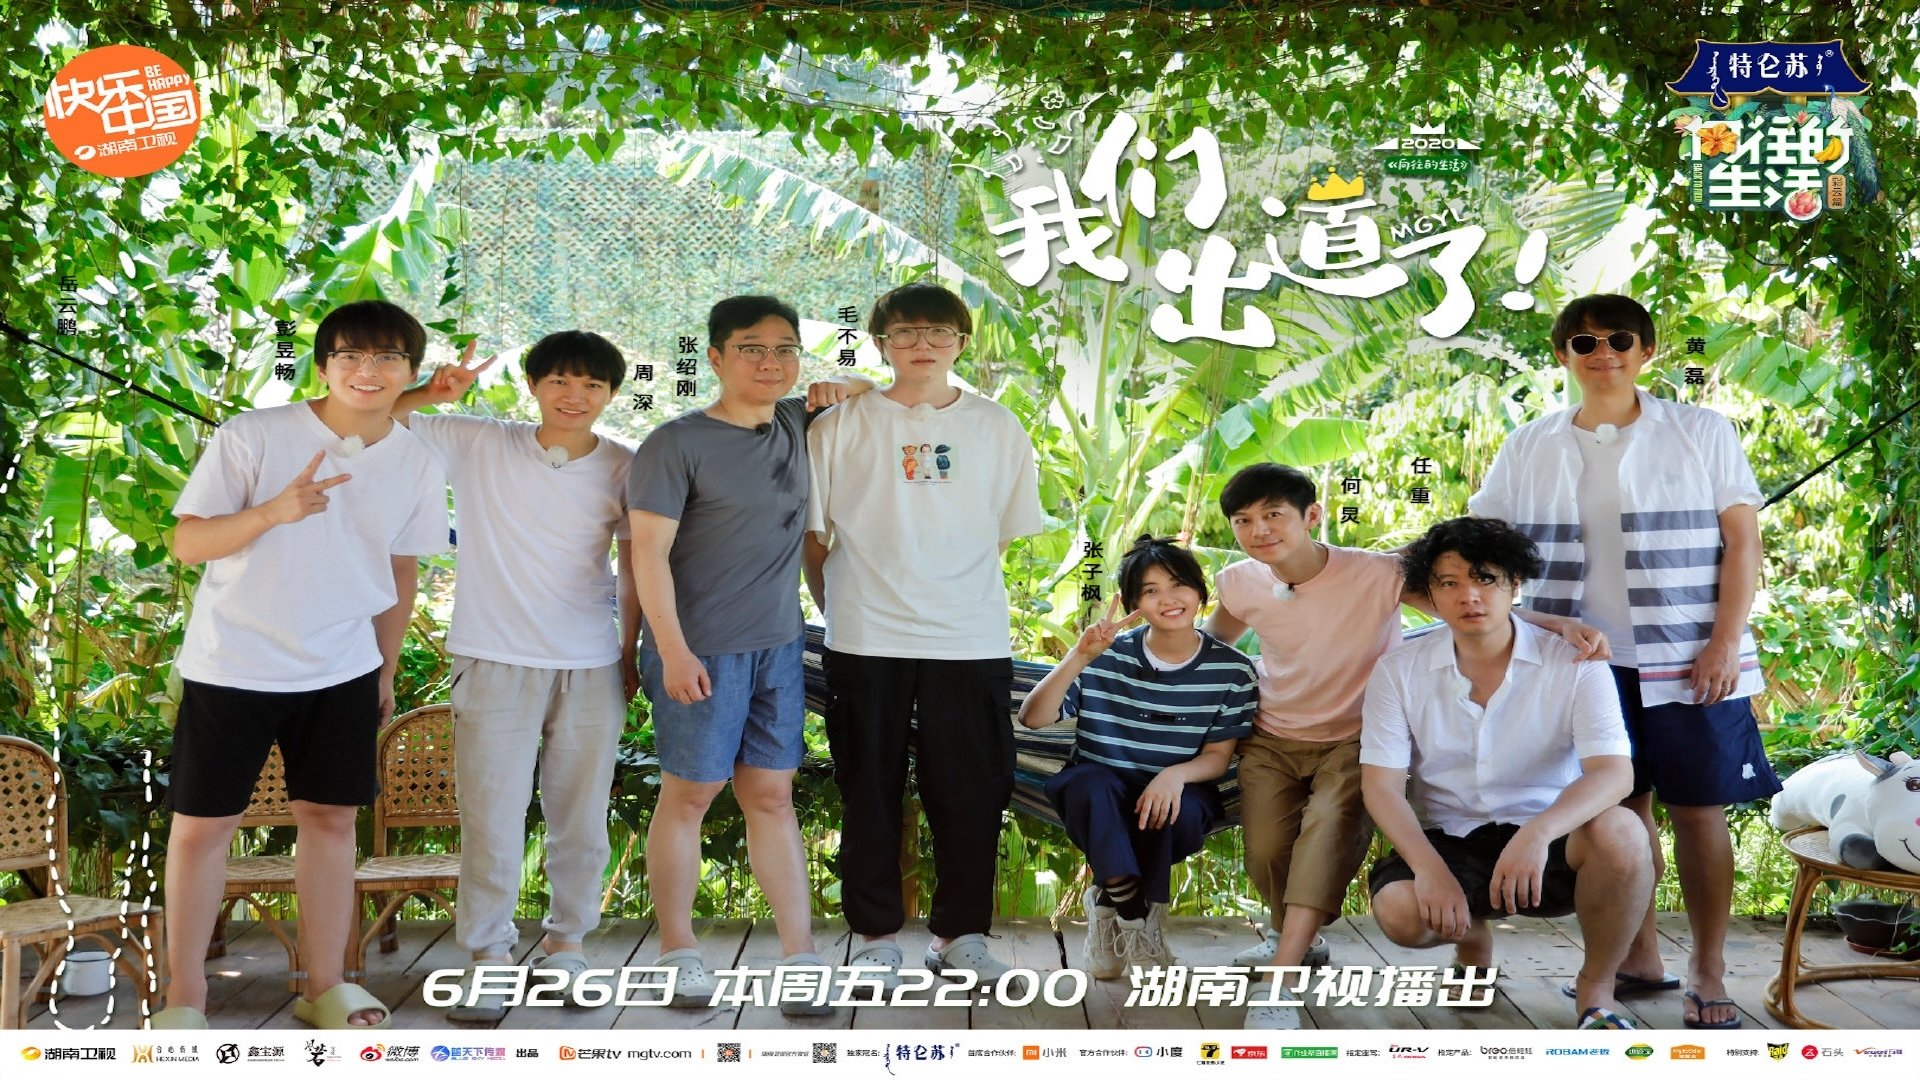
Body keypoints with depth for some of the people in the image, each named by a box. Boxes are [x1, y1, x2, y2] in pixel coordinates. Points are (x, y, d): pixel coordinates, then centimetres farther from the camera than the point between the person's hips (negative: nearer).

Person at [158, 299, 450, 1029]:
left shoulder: (418, 465, 0)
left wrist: (386, 671, 15)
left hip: (342, 672, 3)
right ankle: (184, 998, 17)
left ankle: (326, 987, 21)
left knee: (331, 816, 8)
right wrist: (272, 511, -28)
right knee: (202, 824, 3)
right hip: (232, 667, -3)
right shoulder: (253, 436, -13)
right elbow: (188, 544, -11)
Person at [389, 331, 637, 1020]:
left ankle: (566, 944, 26)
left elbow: (634, 568, 9)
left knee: (581, 819, 10)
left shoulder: (625, 468, 3)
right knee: (492, 820, -1)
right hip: (496, 664, -2)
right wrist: (429, 394, -18)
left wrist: (631, 654, 8)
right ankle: (489, 957, 12)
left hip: (592, 669, 2)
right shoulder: (479, 445, -1)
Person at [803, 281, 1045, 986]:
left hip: (972, 641, 1)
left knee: (972, 794, 4)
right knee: (870, 792, 6)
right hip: (866, 640, -1)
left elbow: (1007, 533, 13)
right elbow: (812, 533, 8)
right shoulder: (842, 426, 4)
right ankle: (875, 935, 18)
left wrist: (955, 591, 8)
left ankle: (961, 934, 18)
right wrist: (840, 609, 5)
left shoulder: (998, 429, 9)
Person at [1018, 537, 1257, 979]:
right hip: (1100, 805, -1)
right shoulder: (1107, 657, -9)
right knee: (1092, 781, -34)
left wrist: (1176, 774, -24)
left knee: (1182, 808, -33)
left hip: (1176, 797, 1)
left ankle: (1111, 903, -5)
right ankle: (1133, 915, -19)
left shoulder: (1231, 669, -5)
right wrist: (1079, 657, -29)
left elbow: (1218, 756, -1)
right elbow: (1033, 718, -16)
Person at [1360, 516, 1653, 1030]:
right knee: (1399, 911, -30)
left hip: (1551, 842, -1)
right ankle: (1472, 937, 11)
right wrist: (1430, 868, -25)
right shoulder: (1400, 671, -1)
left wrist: (1537, 833, -39)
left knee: (1619, 832, -33)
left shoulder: (1572, 664, -7)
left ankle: (1596, 986, -5)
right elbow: (1382, 785, -7)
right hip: (1448, 841, 1)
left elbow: (1614, 772, -20)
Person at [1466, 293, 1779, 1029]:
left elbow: (1742, 541, 0)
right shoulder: (1529, 450, 8)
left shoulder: (1701, 433, 2)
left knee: (1697, 809, 0)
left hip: (1689, 664, -2)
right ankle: (1639, 959, 19)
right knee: (1619, 810, 7)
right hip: (1585, 664, 2)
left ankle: (1708, 973, 10)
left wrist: (1726, 645, -8)